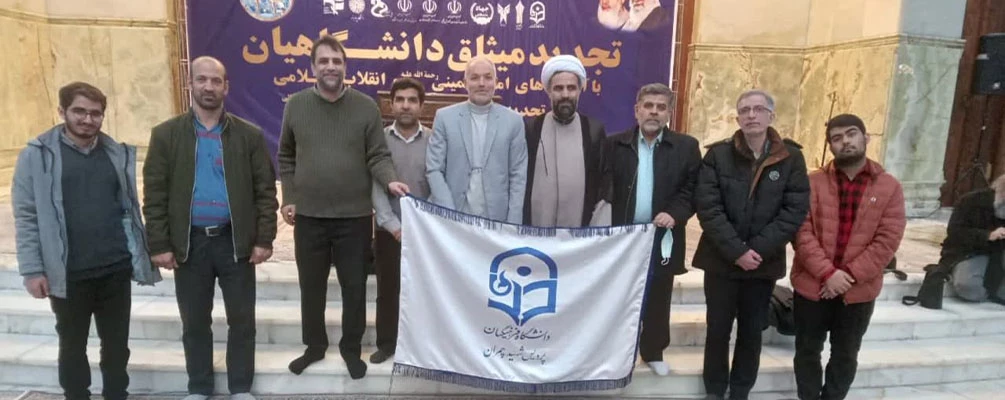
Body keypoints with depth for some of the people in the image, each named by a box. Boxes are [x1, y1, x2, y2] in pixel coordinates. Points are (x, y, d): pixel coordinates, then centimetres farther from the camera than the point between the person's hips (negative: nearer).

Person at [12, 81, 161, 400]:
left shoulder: (118, 154, 5)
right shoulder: (37, 155, -3)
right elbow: (26, 217, -4)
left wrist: (142, 255, 8)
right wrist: (32, 270, -8)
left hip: (116, 268, 2)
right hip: (68, 273, -2)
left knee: (117, 343, 13)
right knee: (73, 346, 13)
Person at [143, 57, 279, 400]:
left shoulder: (249, 135, 1)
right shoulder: (166, 135, 2)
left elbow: (265, 190, 0)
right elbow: (155, 195, 0)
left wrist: (264, 239, -6)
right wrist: (159, 244, -6)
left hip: (236, 240, 0)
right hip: (189, 242, 1)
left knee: (242, 320, 8)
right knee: (194, 322, 13)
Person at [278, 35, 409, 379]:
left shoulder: (366, 106, -3)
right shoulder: (296, 105, 2)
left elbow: (378, 156, -3)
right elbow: (286, 157, 10)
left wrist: (390, 181, -22)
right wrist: (288, 199, 5)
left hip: (354, 216, -1)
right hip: (308, 215, 2)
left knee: (354, 287, 9)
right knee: (311, 286, 15)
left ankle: (351, 348, 28)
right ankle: (315, 345, 35)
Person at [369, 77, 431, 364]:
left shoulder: (434, 141, 0)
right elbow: (374, 186, -6)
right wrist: (393, 225, -14)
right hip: (389, 230, 0)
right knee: (387, 289, 9)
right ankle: (386, 342, 24)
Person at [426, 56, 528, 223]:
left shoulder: (513, 120, 3)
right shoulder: (444, 117, 2)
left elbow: (518, 176, 2)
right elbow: (434, 170, -1)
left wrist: (513, 225, -5)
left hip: (498, 220, 1)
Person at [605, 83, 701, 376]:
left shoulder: (686, 147, 1)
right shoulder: (615, 144, 1)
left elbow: (693, 190, -1)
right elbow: (604, 188, -3)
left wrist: (675, 213, -17)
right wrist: (607, 228, -13)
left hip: (663, 237, 1)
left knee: (657, 300, 13)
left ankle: (653, 352, 31)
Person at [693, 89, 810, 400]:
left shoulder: (791, 158, -1)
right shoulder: (718, 154, -4)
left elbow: (796, 210, -6)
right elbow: (708, 207, -10)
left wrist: (758, 249, -15)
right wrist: (736, 251, -17)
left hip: (765, 263, 1)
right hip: (721, 260, -1)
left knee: (752, 332, 12)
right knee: (718, 329, 8)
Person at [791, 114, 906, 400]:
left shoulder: (889, 187, -1)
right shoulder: (813, 182, -3)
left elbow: (887, 240, -8)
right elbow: (802, 231, -9)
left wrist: (849, 275, -15)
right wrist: (827, 273, -18)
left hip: (859, 291, 1)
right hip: (812, 285, 0)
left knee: (846, 356, 16)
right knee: (807, 351, 12)